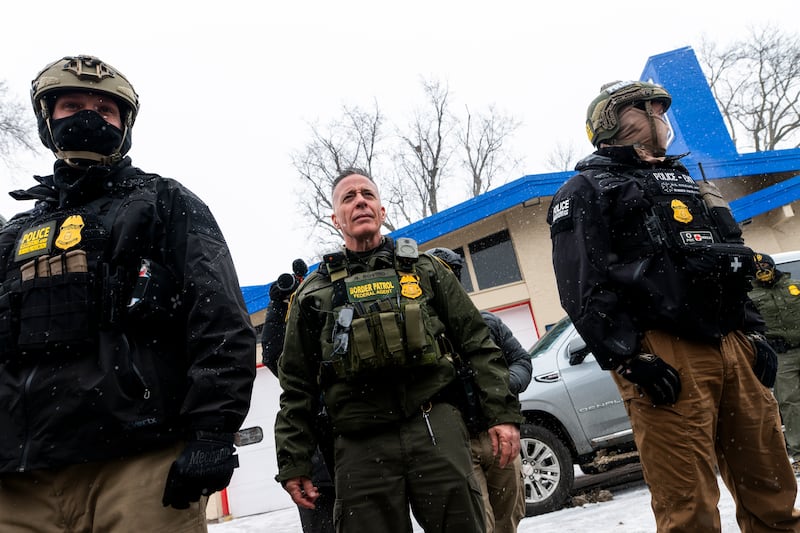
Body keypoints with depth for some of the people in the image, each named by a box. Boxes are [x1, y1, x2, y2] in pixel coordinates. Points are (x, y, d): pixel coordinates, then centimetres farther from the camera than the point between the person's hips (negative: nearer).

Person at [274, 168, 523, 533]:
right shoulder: (314, 293, 14)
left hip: (437, 427, 0)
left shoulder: (424, 269, 14)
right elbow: (296, 388, 14)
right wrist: (293, 461, 9)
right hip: (361, 448, 1)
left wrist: (502, 412, 2)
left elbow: (477, 343, 11)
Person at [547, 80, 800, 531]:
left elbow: (734, 264, 29)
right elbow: (583, 288, -9)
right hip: (663, 355, -7)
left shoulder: (687, 182, 28)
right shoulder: (586, 192, 4)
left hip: (734, 347, 7)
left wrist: (754, 333, 17)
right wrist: (629, 360, -17)